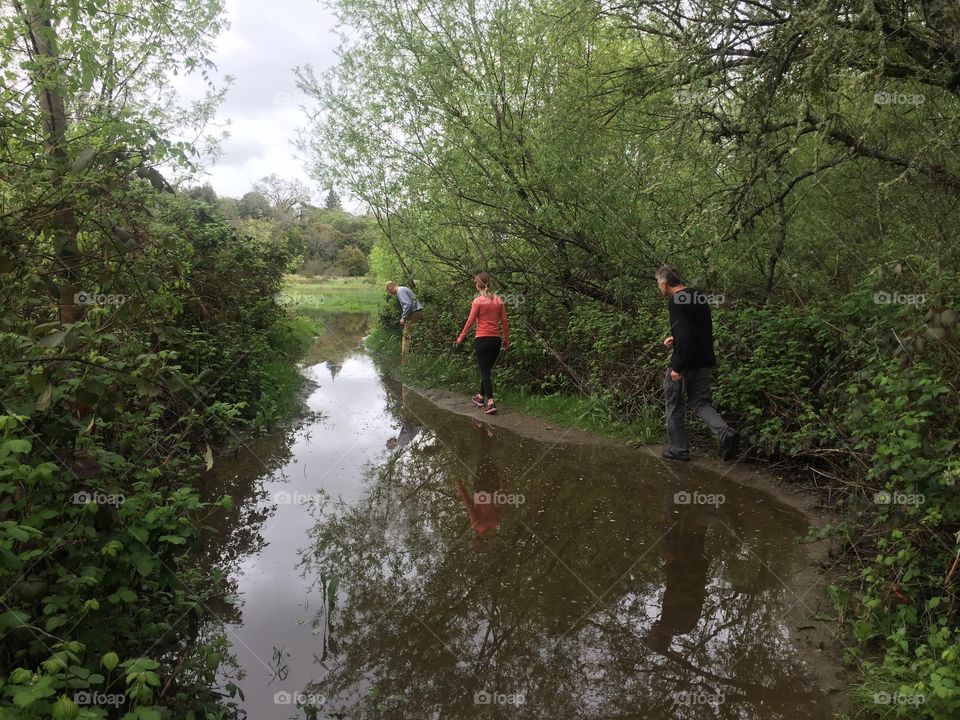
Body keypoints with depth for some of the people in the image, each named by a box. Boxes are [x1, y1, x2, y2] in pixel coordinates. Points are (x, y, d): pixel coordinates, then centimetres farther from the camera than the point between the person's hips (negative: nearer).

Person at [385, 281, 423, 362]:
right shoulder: (404, 289, 20)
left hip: (414, 314, -10)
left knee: (406, 337, -6)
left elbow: (408, 304, -22)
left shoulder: (400, 291, -11)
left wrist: (403, 318, -13)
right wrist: (404, 317, 19)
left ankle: (405, 360, -5)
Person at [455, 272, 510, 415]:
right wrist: (507, 339, 17)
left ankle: (491, 402, -13)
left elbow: (470, 321, -7)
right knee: (486, 369, 19)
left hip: (482, 339, -5)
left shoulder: (478, 301, -9)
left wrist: (460, 338, 3)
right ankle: (481, 397, 32)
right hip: (496, 340, 5)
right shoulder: (498, 300, 5)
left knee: (485, 371, -2)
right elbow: (504, 321, 8)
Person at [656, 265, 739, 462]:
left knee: (674, 406, 9)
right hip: (704, 361, 8)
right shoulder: (699, 296, 10)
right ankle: (726, 433, -7)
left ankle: (679, 449, 17)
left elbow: (684, 334, -25)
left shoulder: (675, 302, -17)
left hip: (685, 362, -8)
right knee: (701, 402, 15)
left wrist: (677, 368, -23)